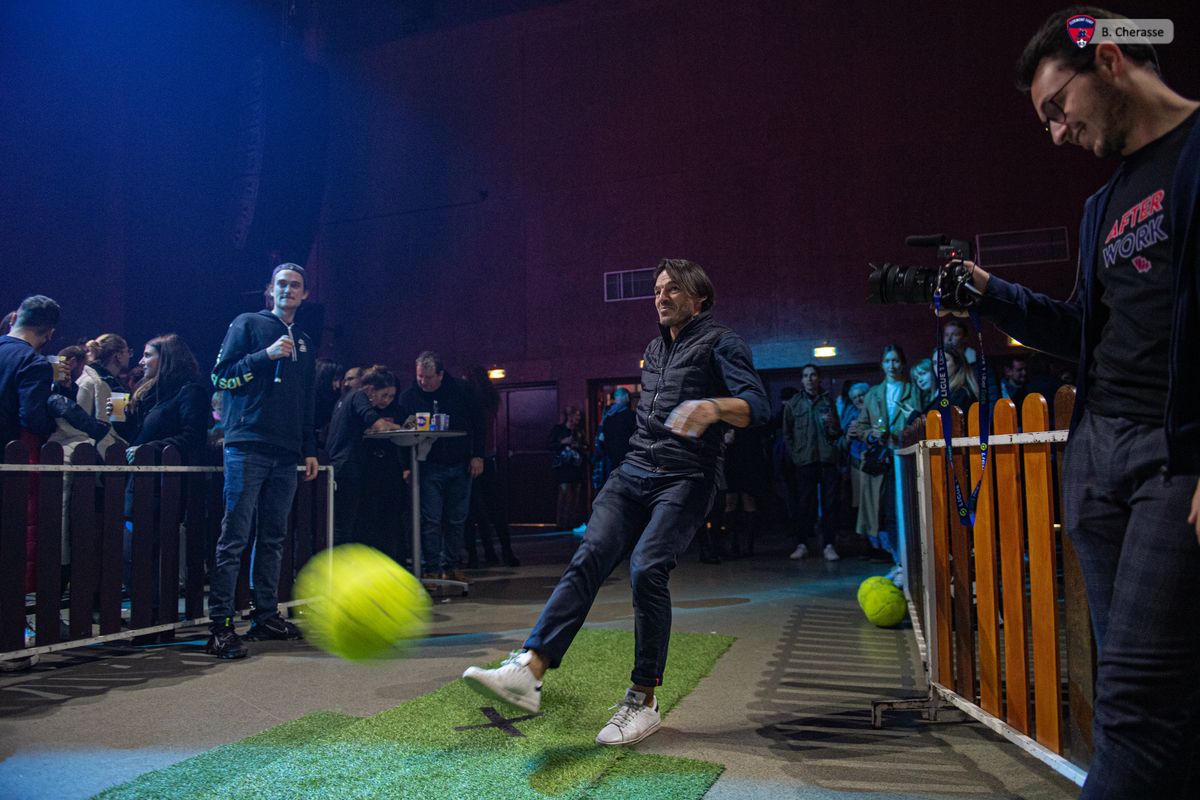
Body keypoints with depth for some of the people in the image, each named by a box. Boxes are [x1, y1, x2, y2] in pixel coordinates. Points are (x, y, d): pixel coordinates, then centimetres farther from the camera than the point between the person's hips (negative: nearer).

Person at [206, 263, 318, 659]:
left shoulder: (303, 342, 22)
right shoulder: (248, 324, 4)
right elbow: (220, 377, -4)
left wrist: (309, 449, 17)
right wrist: (266, 355, -15)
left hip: (286, 453, 6)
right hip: (247, 445, -6)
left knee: (274, 538, 10)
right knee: (234, 538, -8)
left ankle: (267, 616, 17)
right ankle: (221, 625, -6)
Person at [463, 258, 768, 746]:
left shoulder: (719, 343, 2)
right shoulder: (654, 349, 24)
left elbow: (758, 406, -14)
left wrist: (713, 407, -31)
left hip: (684, 480, -5)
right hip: (633, 472, 6)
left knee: (646, 569, -24)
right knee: (589, 558, -16)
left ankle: (643, 702, -10)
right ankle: (529, 671, -29)